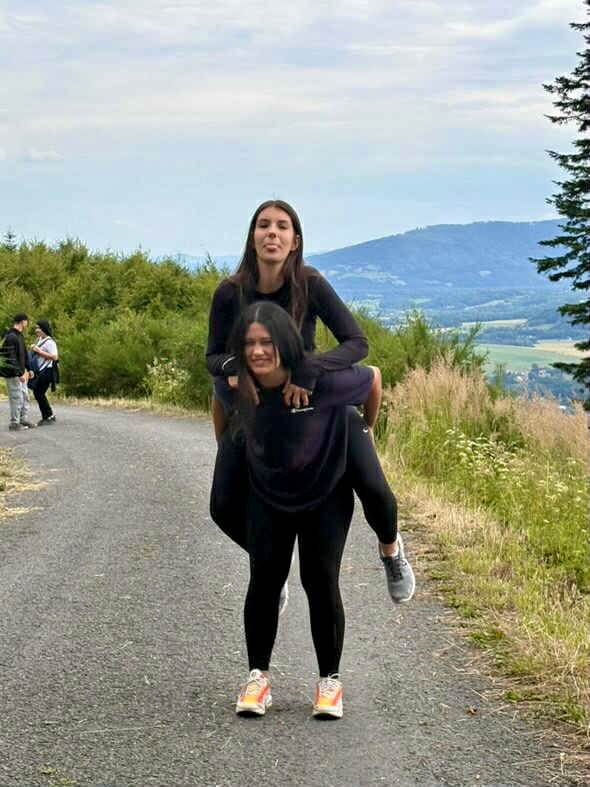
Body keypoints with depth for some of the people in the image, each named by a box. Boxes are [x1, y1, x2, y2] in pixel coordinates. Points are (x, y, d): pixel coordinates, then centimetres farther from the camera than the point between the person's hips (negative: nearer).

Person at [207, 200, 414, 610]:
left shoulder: (310, 285, -23)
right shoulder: (231, 293, -20)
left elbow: (358, 342, -25)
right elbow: (214, 357, -9)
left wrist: (309, 370, -41)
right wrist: (235, 368, -32)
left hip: (316, 397, -1)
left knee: (373, 487, -17)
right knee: (225, 507, -9)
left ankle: (390, 549, 19)